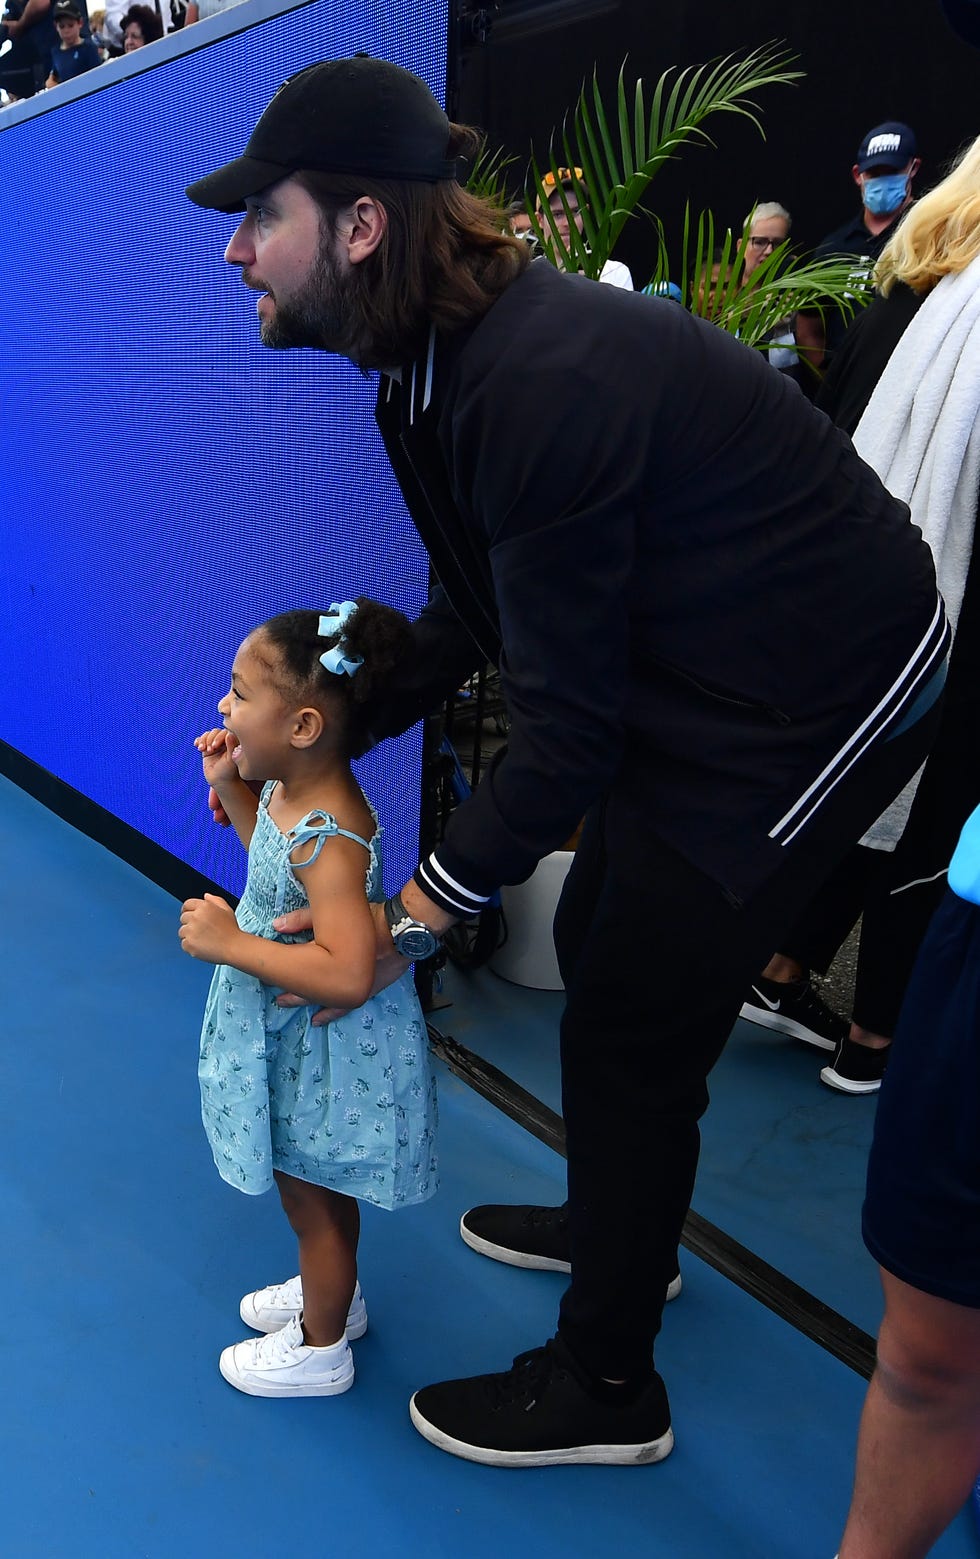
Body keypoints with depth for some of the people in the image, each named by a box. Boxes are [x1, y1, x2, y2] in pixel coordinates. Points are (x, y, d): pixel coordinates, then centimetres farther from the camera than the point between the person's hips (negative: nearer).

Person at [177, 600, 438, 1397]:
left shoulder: (328, 839, -34)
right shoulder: (292, 791, -6)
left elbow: (347, 974, -41)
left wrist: (230, 942, -34)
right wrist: (231, 787, 1)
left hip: (324, 1057, -9)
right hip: (295, 1043, 9)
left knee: (312, 1200, 14)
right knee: (317, 1192, 29)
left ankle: (320, 1349, 37)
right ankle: (332, 1293, 53)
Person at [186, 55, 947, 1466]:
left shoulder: (543, 385, -30)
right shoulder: (443, 364, 1)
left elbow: (566, 716, -25)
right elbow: (477, 609, 8)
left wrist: (419, 913, -15)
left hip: (813, 706, -10)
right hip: (698, 678, 10)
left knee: (627, 1028, 0)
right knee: (594, 945, 21)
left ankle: (605, 1389, 22)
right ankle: (621, 1230, 47)